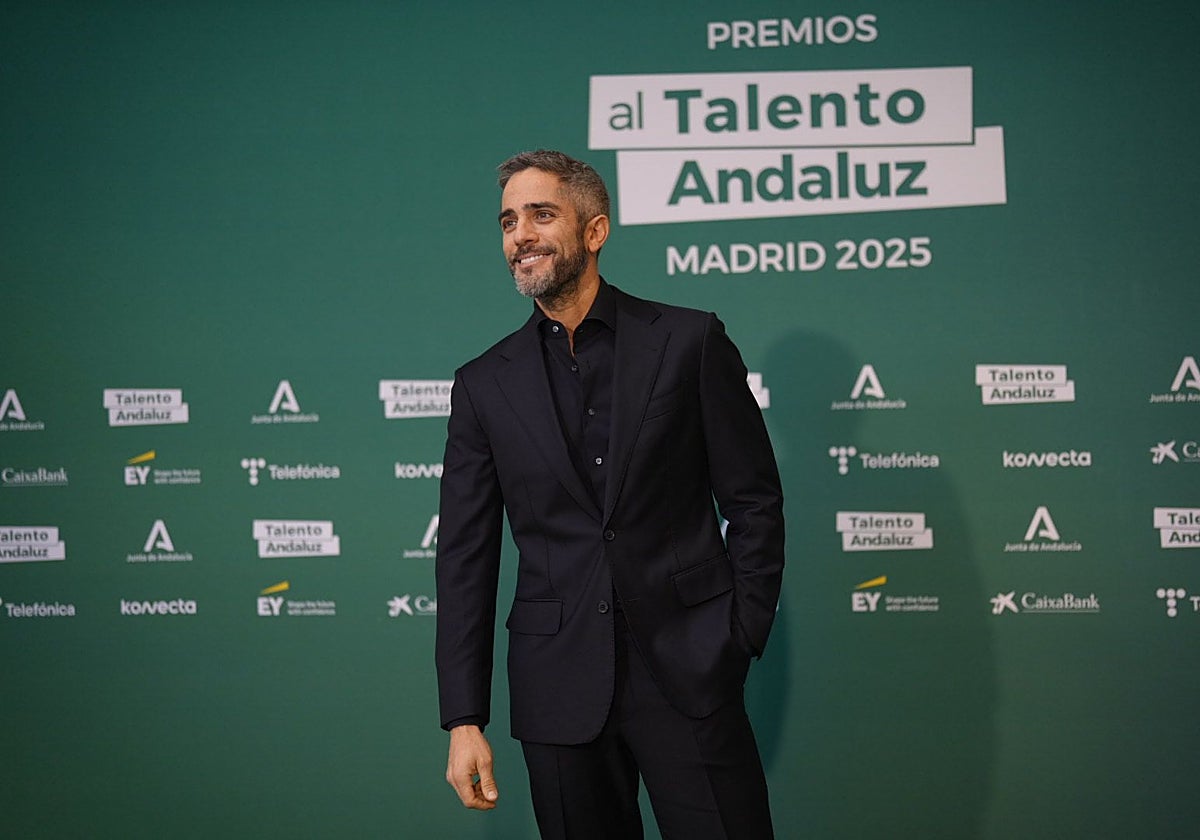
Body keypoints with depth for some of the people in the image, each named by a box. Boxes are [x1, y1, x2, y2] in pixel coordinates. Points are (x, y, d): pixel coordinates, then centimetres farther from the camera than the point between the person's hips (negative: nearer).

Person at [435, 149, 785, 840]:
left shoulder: (691, 342, 3)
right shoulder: (485, 386, 8)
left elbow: (755, 503, 4)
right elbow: (466, 557, 7)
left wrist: (740, 640, -3)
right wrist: (465, 720, 2)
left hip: (687, 674, -2)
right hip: (560, 690, 2)